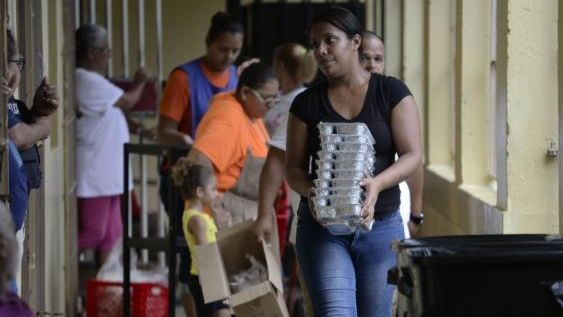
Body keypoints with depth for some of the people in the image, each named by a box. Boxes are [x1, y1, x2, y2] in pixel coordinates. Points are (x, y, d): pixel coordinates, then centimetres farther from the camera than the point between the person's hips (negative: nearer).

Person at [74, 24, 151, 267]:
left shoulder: (91, 80, 15)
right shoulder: (88, 81, -18)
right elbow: (127, 101, -11)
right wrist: (140, 83, 7)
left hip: (105, 173, 10)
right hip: (94, 174, -10)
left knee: (110, 233, 11)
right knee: (92, 232, -6)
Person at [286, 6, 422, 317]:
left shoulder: (391, 92, 2)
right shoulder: (307, 103, 6)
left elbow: (412, 154, -3)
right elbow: (293, 166, 7)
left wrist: (377, 183, -23)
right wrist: (309, 191, -16)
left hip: (381, 225, 0)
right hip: (322, 225, 0)